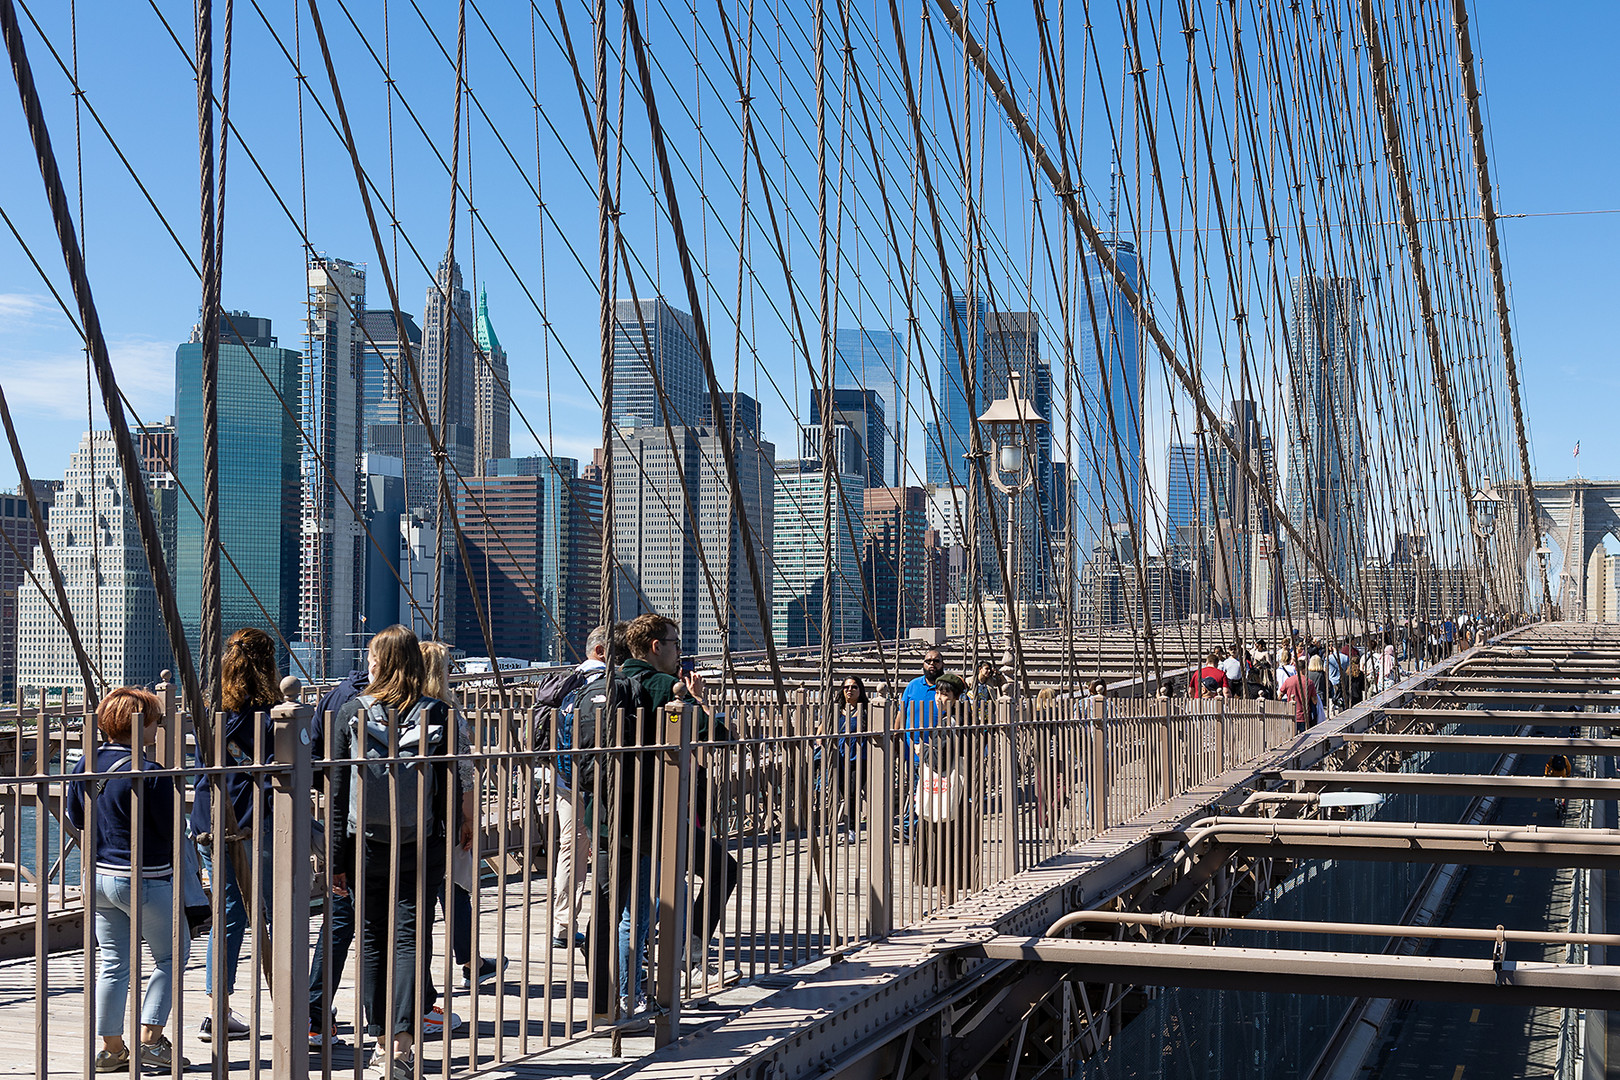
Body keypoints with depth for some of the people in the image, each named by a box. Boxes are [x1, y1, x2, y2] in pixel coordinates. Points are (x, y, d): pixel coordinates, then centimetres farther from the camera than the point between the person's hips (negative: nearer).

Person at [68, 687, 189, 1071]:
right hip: (147, 879, -7)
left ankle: (110, 1048, 18)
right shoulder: (151, 774, -21)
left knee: (111, 962, 15)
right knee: (171, 955, 12)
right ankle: (150, 1039, 7)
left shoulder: (86, 763, 1)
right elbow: (172, 830, -15)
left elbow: (75, 817, 12)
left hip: (99, 874, 7)